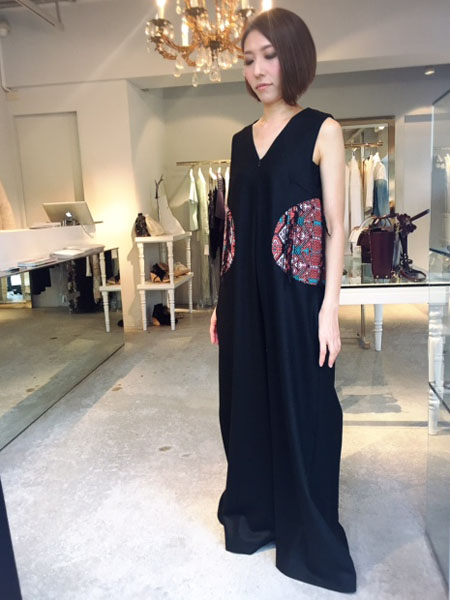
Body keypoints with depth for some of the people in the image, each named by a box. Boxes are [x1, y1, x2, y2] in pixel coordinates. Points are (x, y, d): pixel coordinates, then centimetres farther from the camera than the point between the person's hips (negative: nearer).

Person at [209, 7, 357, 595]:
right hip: (244, 296, 6)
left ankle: (308, 535, 31)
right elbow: (235, 226, 13)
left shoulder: (322, 130, -2)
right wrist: (221, 302, 11)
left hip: (293, 296, -5)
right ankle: (255, 513, 39)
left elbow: (336, 227, -7)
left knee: (301, 411, 7)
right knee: (247, 405, 15)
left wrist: (330, 308, -14)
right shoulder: (242, 139, 13)